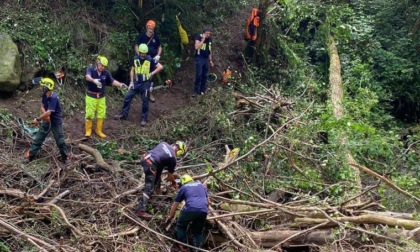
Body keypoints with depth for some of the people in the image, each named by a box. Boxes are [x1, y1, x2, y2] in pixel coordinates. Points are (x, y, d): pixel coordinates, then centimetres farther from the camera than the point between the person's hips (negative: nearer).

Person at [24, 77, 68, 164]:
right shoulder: (44, 95, -4)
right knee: (38, 138, 10)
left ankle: (64, 158, 21)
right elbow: (42, 106, 4)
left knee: (60, 141, 4)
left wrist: (38, 119, -21)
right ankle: (30, 156, 17)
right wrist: (45, 115, -16)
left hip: (56, 122, -7)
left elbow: (48, 112, -30)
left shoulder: (54, 97, -29)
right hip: (47, 121, 7)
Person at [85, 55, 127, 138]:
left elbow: (112, 81, -1)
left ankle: (99, 131, 26)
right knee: (90, 114, 3)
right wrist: (94, 80, -56)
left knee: (101, 115, 10)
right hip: (91, 96, -4)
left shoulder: (106, 73, -1)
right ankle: (88, 131, 20)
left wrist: (120, 85, -21)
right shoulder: (90, 69, -14)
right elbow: (87, 77, -34)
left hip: (101, 97, 4)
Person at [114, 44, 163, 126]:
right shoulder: (135, 58, 1)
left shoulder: (150, 60, -10)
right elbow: (132, 71, 7)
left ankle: (144, 118, 15)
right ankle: (124, 114, 16)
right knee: (127, 97, 2)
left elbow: (160, 67, -11)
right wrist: (131, 82, 1)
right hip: (136, 82, 4)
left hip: (145, 83, -3)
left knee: (145, 101, 3)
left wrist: (152, 74, -13)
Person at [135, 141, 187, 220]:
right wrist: (174, 183, 32)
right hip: (150, 165, -8)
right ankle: (141, 210, -13)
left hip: (144, 158, 8)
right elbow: (170, 175, 13)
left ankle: (157, 188, 46)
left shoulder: (164, 143, 16)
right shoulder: (173, 158, 2)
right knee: (149, 188, -6)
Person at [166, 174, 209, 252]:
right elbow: (208, 201, 34)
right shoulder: (201, 185, 30)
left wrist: (170, 216, 40)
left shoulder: (183, 187, 21)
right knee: (198, 231, 23)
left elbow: (175, 204, 28)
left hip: (190, 209, -3)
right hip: (203, 211, 3)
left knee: (181, 226, 23)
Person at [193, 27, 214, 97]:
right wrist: (203, 39, -20)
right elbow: (196, 47, -21)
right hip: (199, 59, -6)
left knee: (205, 76, 6)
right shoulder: (199, 37, -6)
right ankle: (196, 91, -6)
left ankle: (202, 90, 13)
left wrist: (211, 60, 17)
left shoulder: (209, 39, 12)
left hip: (206, 59, 6)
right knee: (198, 75, -11)